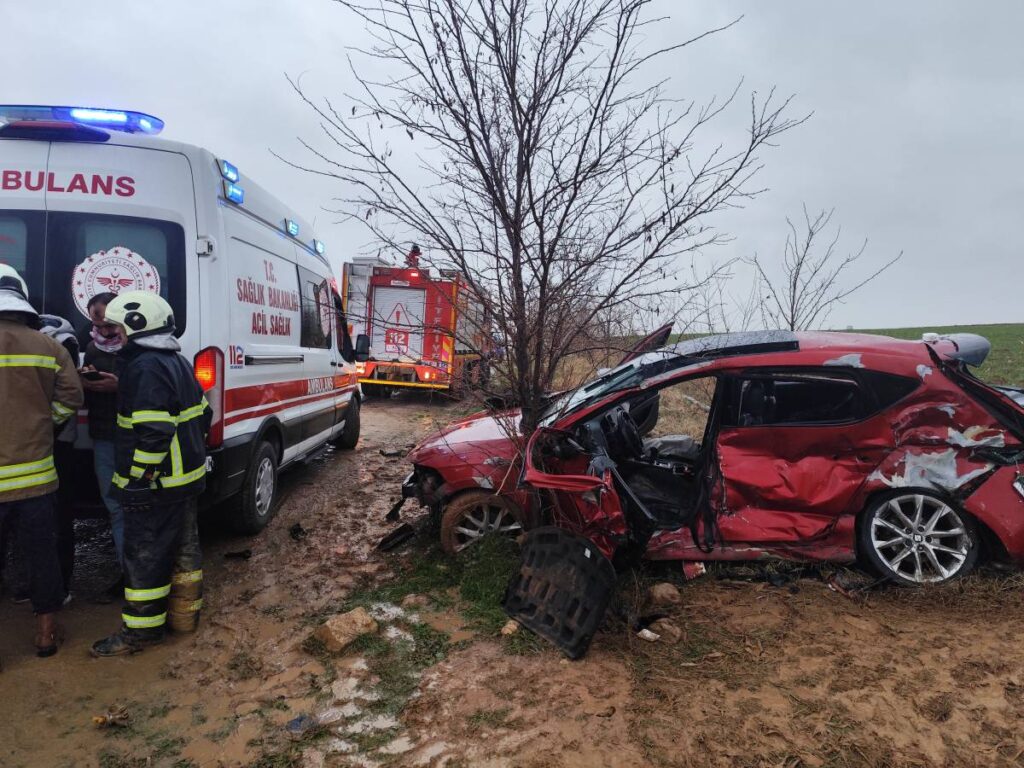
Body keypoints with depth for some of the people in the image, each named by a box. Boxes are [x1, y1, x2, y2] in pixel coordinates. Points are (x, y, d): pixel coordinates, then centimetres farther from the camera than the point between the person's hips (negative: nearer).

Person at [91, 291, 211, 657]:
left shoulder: (145, 369, -19)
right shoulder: (177, 363, 11)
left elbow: (153, 432, -26)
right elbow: (202, 414, 17)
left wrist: (137, 480, -20)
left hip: (156, 485, -10)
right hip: (188, 476, 10)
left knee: (145, 555, 2)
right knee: (182, 546, 18)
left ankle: (143, 628, 14)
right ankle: (186, 612, 30)